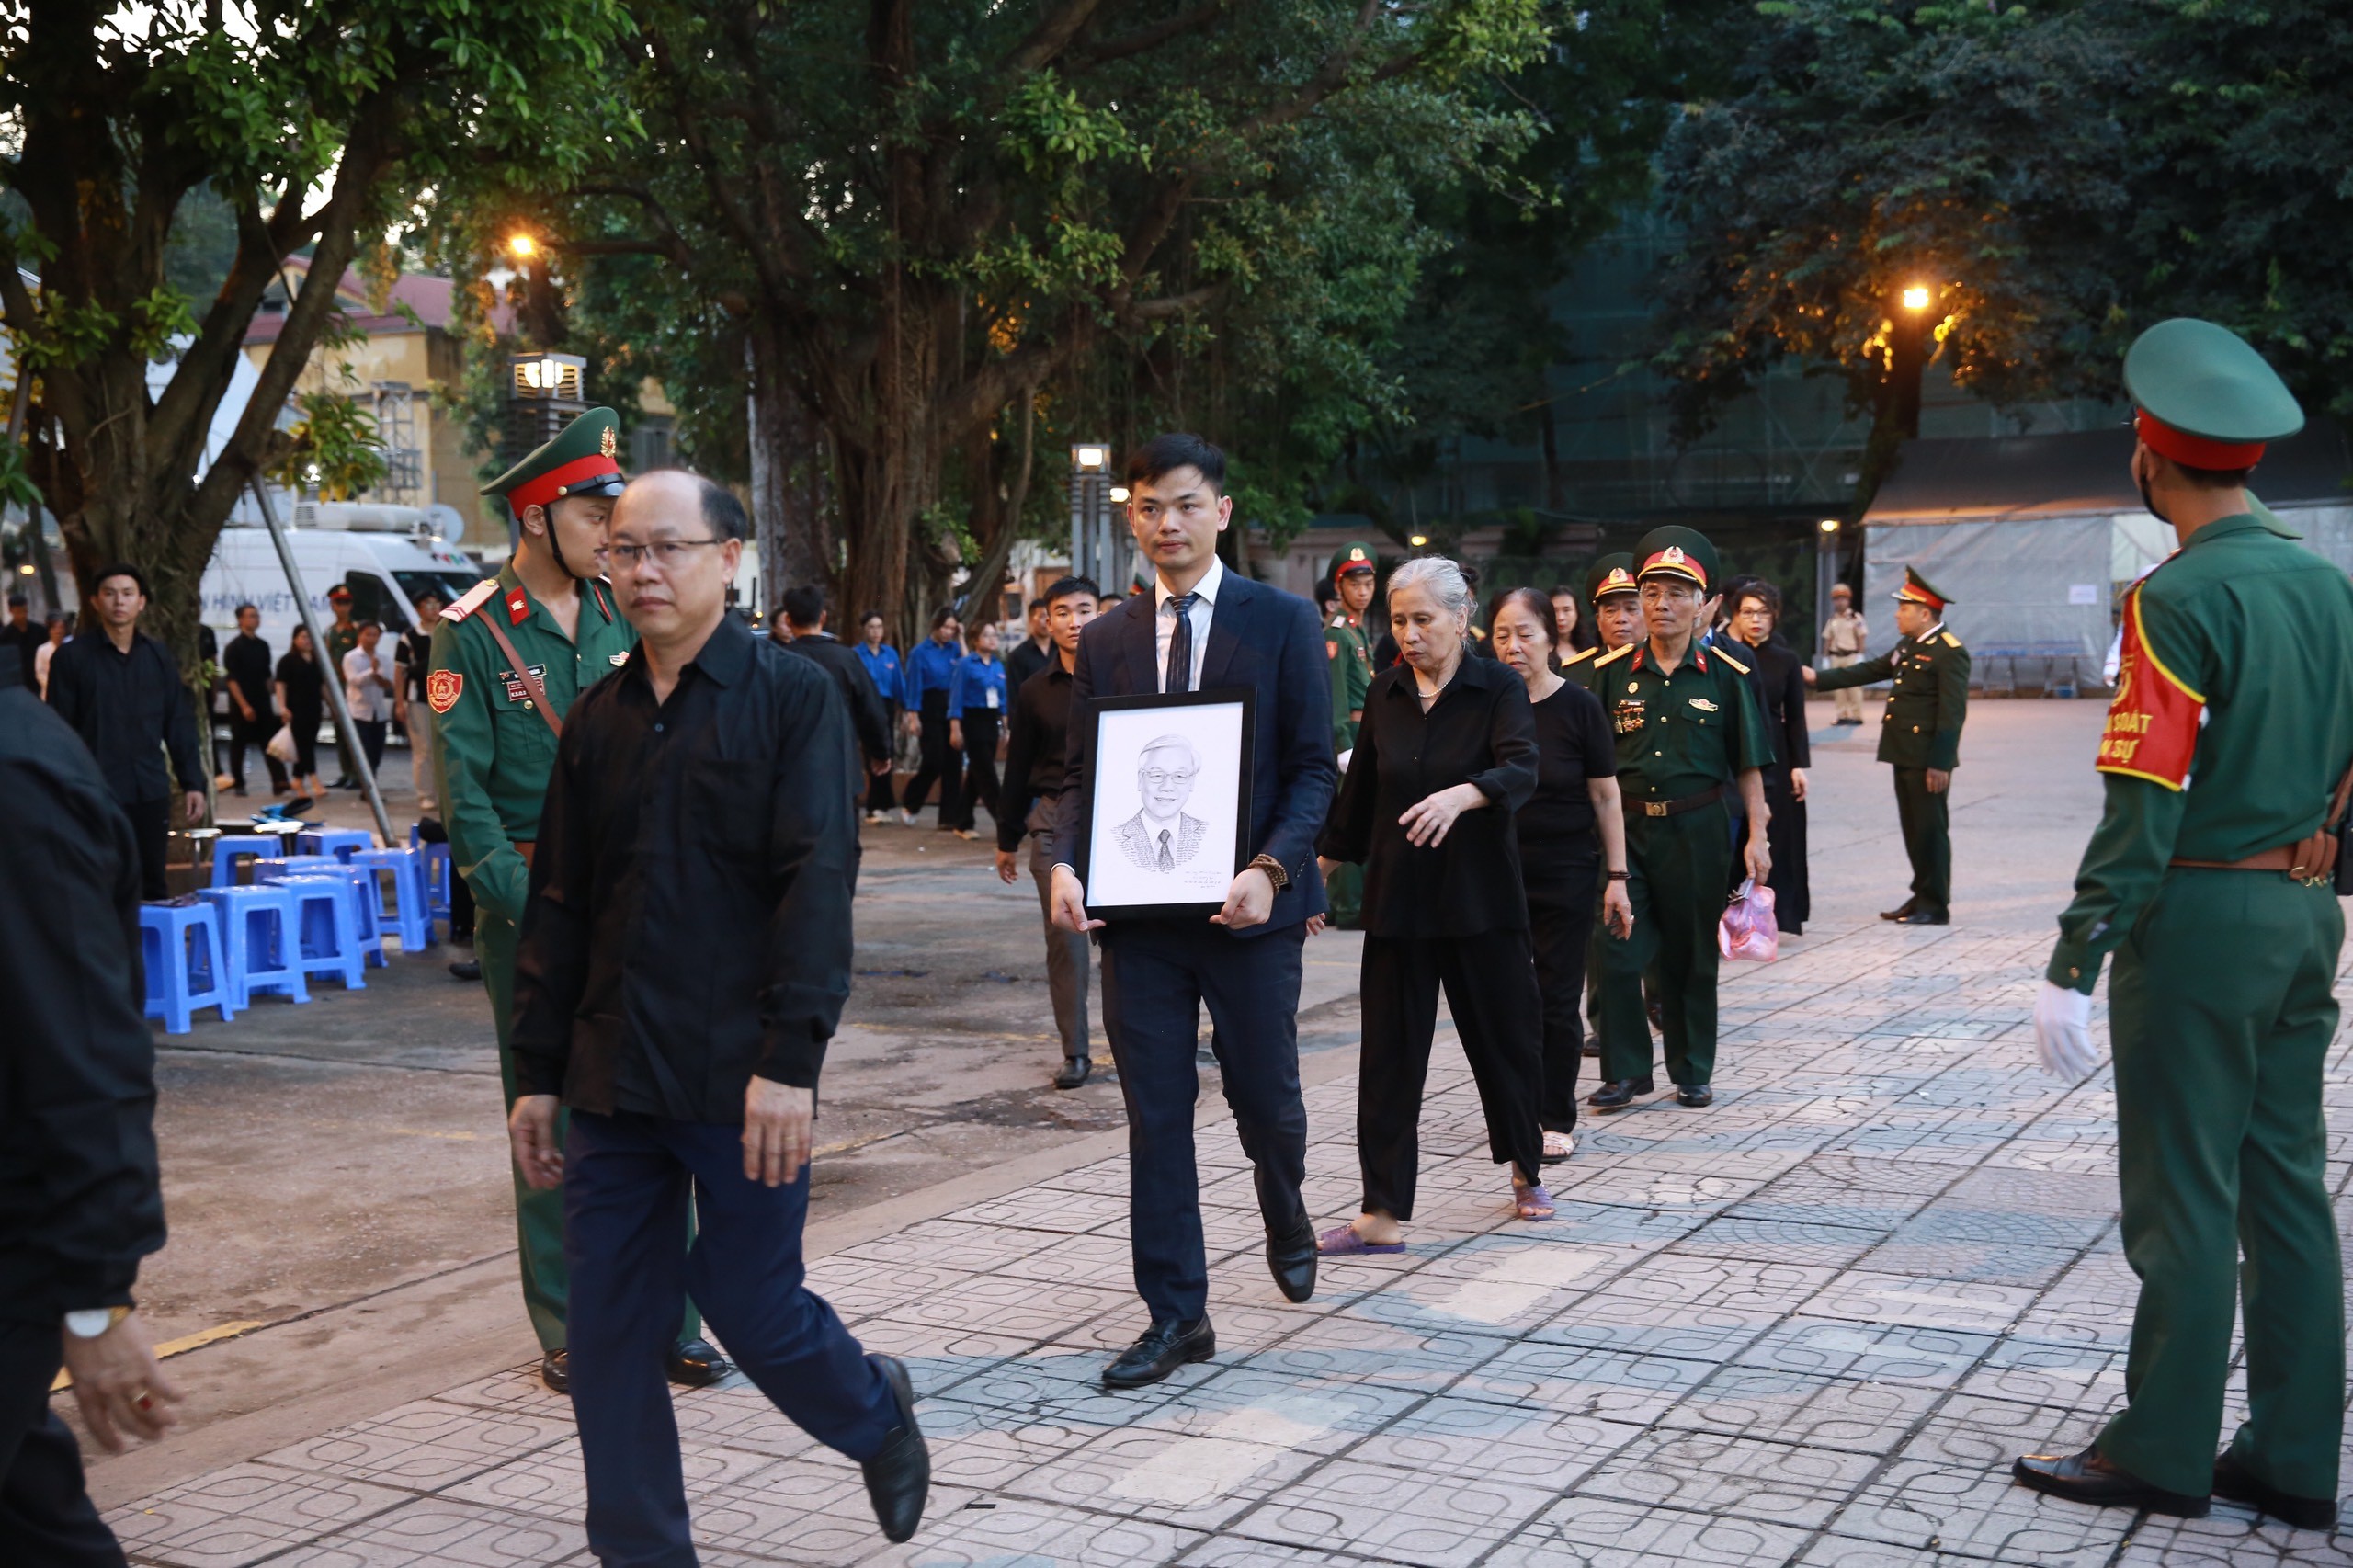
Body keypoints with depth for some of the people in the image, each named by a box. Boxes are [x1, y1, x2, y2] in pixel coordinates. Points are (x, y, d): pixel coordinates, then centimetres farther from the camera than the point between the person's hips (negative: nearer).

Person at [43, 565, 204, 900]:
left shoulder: (159, 657, 9)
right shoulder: (72, 657, -1)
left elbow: (179, 724, 11)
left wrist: (191, 783, 6)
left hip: (151, 793, 3)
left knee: (153, 885, 9)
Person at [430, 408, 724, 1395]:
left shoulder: (617, 617, 10)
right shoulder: (473, 634, -6)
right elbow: (463, 792, -11)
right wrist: (528, 902, -18)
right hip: (533, 906, -4)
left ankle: (667, 1319, 15)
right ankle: (568, 1333, 15)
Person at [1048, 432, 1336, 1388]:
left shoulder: (1283, 623, 0)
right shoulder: (1105, 640, 9)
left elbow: (1312, 768, -3)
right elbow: (1081, 773, 10)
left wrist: (1271, 869, -19)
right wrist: (1064, 863, -9)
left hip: (1246, 909, -2)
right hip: (1136, 913, 2)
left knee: (1267, 1099, 9)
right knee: (1155, 1116, 4)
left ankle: (1287, 1221, 42)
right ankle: (1176, 1316, 14)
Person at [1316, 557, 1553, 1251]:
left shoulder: (1499, 688, -6)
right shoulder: (1385, 694, 6)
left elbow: (1521, 770, -24)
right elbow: (1359, 788, 16)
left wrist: (1461, 795, -42)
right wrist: (1328, 862, 18)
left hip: (1481, 897, -3)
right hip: (1397, 898, 3)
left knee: (1505, 1036, 9)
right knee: (1389, 1056, 0)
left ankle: (1526, 1170, 34)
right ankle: (1383, 1214, 2)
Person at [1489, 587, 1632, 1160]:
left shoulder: (1579, 706, -6)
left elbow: (1605, 796, -2)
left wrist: (1617, 876, -4)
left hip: (1566, 872, -2)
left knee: (1558, 1000, 2)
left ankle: (1558, 1121, 14)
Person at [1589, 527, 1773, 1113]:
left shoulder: (1726, 676, 0)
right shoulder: (1613, 673, 2)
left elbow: (1748, 765, 4)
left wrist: (1756, 836, -1)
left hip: (1698, 828, -1)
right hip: (1626, 826, 1)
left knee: (1692, 954, 8)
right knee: (1618, 950, -3)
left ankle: (1693, 1074, 22)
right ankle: (1625, 1071, 10)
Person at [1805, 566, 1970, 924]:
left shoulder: (1950, 653, -14)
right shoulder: (1908, 647, 15)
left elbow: (1953, 712, -18)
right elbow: (1869, 671, 22)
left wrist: (1940, 763, -21)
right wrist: (1818, 679, 17)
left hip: (1928, 759, -9)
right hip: (1905, 755, 9)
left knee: (1930, 828, -2)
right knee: (1913, 827, 14)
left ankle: (1935, 905, 6)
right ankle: (1921, 895, 22)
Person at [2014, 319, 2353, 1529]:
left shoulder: (2177, 599, -14)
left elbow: (2143, 803, -19)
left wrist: (2073, 966, -17)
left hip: (2198, 922, -8)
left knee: (2183, 1199, 1)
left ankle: (2162, 1455, 11)